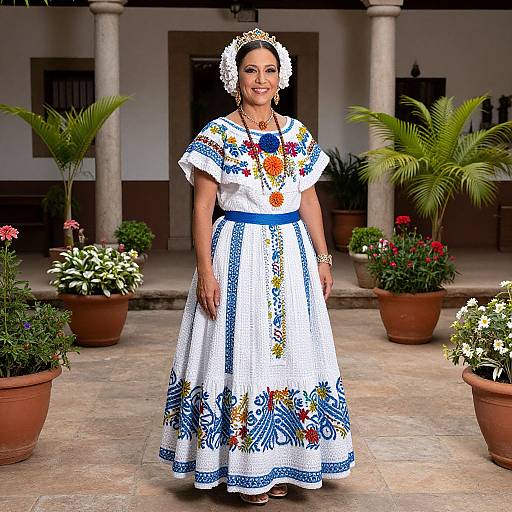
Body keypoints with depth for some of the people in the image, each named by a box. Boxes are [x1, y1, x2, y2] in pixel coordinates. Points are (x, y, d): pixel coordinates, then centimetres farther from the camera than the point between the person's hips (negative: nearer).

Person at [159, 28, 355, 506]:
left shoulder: (298, 134, 8)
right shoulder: (217, 135, -5)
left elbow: (309, 200, 13)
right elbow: (202, 207, -8)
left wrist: (323, 258, 9)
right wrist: (205, 271, -14)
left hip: (292, 255, 5)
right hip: (240, 254, -5)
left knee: (290, 351, 8)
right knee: (241, 353, -1)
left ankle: (279, 464, 22)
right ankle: (244, 469, 12)